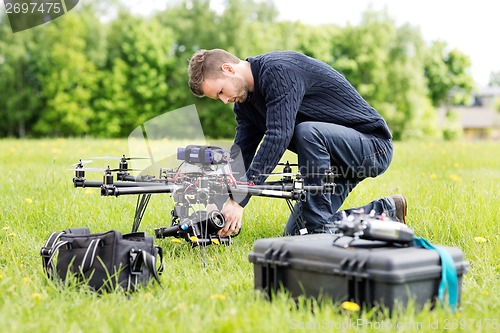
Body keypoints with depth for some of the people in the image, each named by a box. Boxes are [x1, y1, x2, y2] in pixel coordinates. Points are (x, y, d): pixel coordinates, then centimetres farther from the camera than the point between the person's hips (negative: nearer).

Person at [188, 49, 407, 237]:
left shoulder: (278, 70, -25)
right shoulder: (244, 101, 4)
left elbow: (278, 137, -34)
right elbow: (241, 155, 2)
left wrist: (239, 200, -36)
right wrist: (222, 204, -10)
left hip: (373, 144, -9)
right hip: (335, 158, 9)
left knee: (308, 132, -38)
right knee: (295, 233, 4)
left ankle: (320, 229, -24)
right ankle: (385, 211, 14)